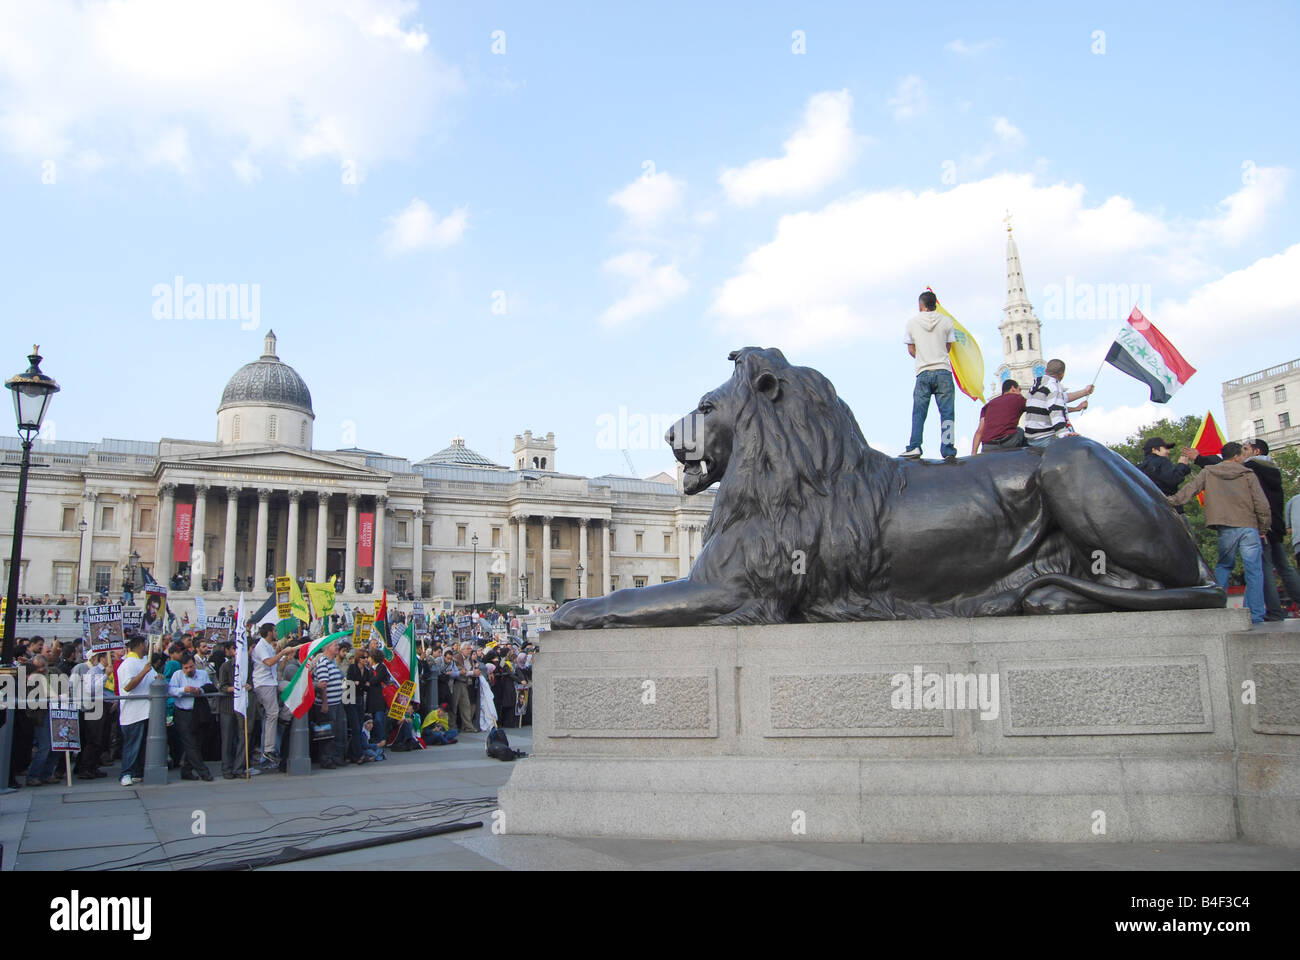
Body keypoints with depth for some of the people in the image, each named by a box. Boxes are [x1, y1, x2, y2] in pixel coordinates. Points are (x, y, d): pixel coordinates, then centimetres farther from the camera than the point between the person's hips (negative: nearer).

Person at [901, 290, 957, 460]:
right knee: (946, 412, -1)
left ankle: (914, 447, -6)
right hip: (943, 371, 0)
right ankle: (948, 450, -7)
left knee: (919, 412, 4)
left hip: (923, 372, 0)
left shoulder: (912, 322, 6)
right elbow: (948, 347, 11)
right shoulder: (946, 321, 6)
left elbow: (911, 349, 10)